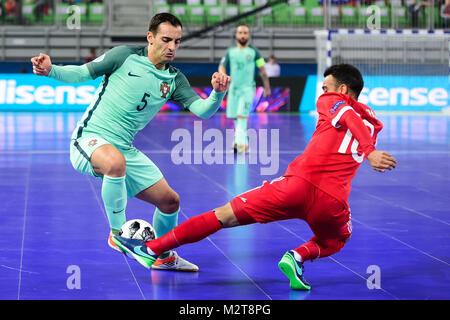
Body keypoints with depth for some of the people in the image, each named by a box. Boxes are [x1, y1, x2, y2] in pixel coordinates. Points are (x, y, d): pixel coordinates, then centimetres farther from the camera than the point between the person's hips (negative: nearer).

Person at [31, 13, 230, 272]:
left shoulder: (175, 80, 7)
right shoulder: (125, 56, -6)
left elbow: (203, 110, -4)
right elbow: (81, 74, -3)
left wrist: (218, 93, -25)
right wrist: (51, 70, -22)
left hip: (124, 150, 6)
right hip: (90, 139, -6)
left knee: (170, 201, 7)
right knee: (115, 161, -41)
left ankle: (163, 255, 35)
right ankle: (118, 233, -22)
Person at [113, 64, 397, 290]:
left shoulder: (330, 101, 11)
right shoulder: (372, 123, 25)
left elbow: (349, 116, -8)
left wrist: (369, 150, -23)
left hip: (299, 186, -3)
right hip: (333, 202, 3)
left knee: (224, 215, 7)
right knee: (336, 241, 36)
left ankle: (152, 248, 5)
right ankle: (300, 256, 4)